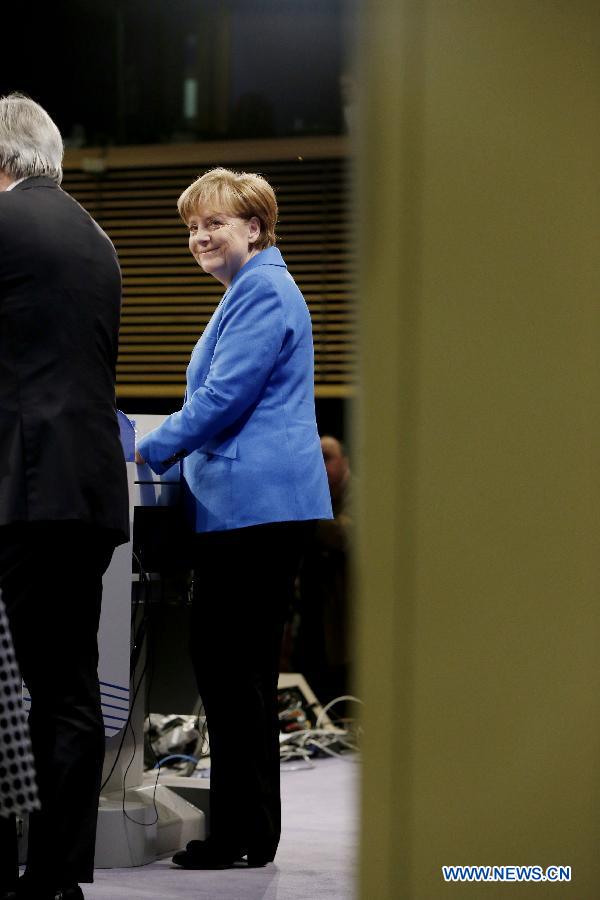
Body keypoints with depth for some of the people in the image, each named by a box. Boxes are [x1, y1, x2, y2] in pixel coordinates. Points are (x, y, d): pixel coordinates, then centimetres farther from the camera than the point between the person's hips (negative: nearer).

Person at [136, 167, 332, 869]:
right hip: (249, 503, 11)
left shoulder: (263, 292, -11)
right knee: (227, 662, 11)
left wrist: (147, 452, -8)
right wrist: (169, 451, 21)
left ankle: (243, 836, -3)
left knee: (231, 666, -7)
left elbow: (224, 397, -17)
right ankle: (244, 830, 16)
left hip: (254, 504, -11)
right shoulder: (251, 290, 23)